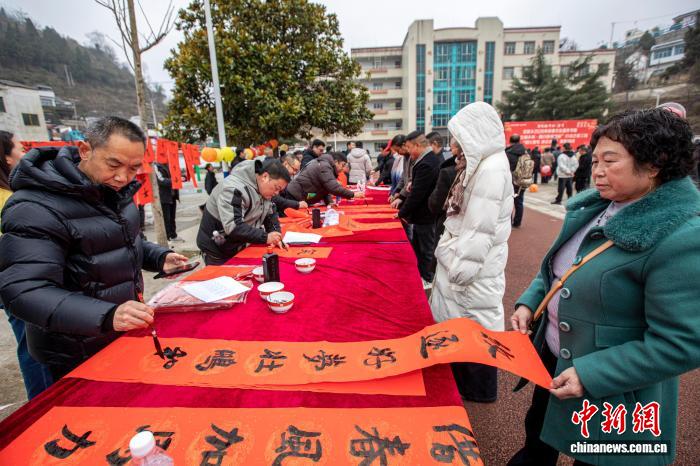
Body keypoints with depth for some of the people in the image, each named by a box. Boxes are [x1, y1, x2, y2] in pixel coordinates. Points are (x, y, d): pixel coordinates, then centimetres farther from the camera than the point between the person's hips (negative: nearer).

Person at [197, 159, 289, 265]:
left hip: (241, 247, 8)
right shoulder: (235, 189, -29)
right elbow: (233, 227, -35)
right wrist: (265, 237, -32)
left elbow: (270, 213, 4)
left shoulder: (264, 188, -3)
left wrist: (275, 235, -13)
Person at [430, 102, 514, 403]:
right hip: (463, 261, 9)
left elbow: (480, 230, -24)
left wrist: (460, 271, -20)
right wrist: (450, 254, 15)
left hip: (474, 270, -9)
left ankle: (478, 391, 31)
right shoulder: (483, 164, 9)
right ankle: (463, 382, 41)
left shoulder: (492, 169, -20)